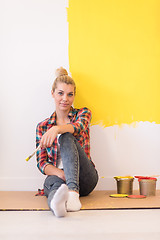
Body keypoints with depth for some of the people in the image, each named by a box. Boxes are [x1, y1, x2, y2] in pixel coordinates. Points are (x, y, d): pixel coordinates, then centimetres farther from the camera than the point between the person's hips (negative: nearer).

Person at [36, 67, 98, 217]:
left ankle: (73, 191, -53)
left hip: (84, 178, -1)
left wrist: (57, 129, -39)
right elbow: (41, 162, 5)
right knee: (54, 183, -38)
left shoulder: (82, 113, 11)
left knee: (66, 137, -30)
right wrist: (60, 173, -19)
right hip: (56, 175, 1)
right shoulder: (42, 126, 14)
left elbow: (78, 127, -15)